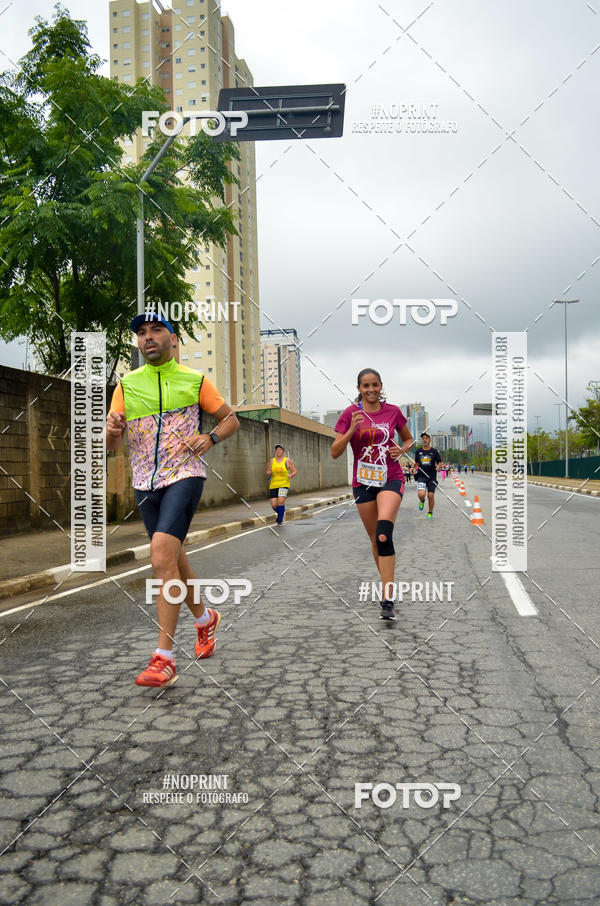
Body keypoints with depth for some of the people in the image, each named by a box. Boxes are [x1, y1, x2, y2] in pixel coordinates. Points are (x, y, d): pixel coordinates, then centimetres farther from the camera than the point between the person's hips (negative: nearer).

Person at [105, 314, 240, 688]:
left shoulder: (195, 381, 2)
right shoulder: (127, 384, 10)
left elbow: (231, 419, 10)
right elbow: (111, 443, 7)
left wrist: (210, 438, -10)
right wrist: (113, 429, -17)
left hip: (185, 476, -5)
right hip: (145, 484, 5)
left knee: (162, 558, -21)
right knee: (174, 560, 14)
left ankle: (164, 659, -17)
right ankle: (205, 618, 41)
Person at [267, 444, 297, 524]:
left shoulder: (287, 461, 1)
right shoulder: (272, 461, 8)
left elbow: (294, 471, 6)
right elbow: (268, 472, 15)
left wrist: (291, 475, -14)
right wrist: (268, 473, -8)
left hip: (284, 485, -3)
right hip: (273, 486, 3)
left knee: (280, 501, -19)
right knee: (274, 505, -2)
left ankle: (280, 520, -1)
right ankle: (280, 514, 31)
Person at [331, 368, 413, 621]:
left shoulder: (392, 411, 3)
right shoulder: (350, 413, 0)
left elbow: (409, 439, 19)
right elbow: (335, 452, -4)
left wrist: (401, 450, -3)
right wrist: (352, 429, -18)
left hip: (391, 479, -2)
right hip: (363, 482, 2)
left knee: (383, 533, -22)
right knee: (375, 539, 8)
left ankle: (386, 599, -24)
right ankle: (388, 588, 28)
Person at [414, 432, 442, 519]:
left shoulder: (434, 451, 2)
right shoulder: (418, 451, 7)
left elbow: (439, 462, 8)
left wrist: (438, 466, -12)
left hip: (432, 477, 0)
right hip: (421, 476, 0)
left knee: (431, 495, -1)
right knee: (421, 494, -20)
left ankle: (430, 513, 21)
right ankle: (422, 501, 18)